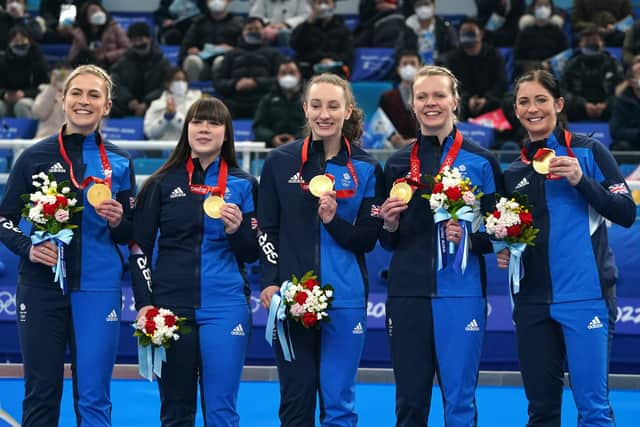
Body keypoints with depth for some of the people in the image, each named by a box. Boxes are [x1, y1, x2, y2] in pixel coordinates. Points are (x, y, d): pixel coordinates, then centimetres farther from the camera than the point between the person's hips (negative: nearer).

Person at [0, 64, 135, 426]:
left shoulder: (119, 163, 6)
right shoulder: (35, 157, 3)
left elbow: (131, 235, 12)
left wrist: (118, 222, -10)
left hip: (98, 289, 0)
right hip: (42, 287, 0)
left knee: (93, 398, 0)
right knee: (40, 395, 5)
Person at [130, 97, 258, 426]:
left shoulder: (242, 185, 6)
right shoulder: (162, 184, 6)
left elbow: (251, 254, 7)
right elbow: (139, 247, 5)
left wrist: (236, 229, -14)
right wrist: (144, 304, -5)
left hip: (225, 307, -1)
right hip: (171, 305, 1)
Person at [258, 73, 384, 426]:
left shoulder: (366, 169, 4)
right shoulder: (280, 162, 4)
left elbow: (368, 239, 3)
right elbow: (266, 229, 4)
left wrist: (334, 220, -15)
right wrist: (269, 282, -8)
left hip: (345, 299, 0)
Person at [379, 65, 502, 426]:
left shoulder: (480, 162, 3)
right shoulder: (398, 164, 11)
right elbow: (388, 243, 15)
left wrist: (469, 237, -16)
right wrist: (389, 226, -7)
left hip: (461, 294, -3)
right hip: (407, 294, 3)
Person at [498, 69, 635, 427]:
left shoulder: (589, 152, 1)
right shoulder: (515, 172, 14)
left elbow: (626, 214, -5)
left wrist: (581, 180, -17)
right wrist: (506, 252, 2)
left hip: (585, 295, -5)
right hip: (532, 302, 5)